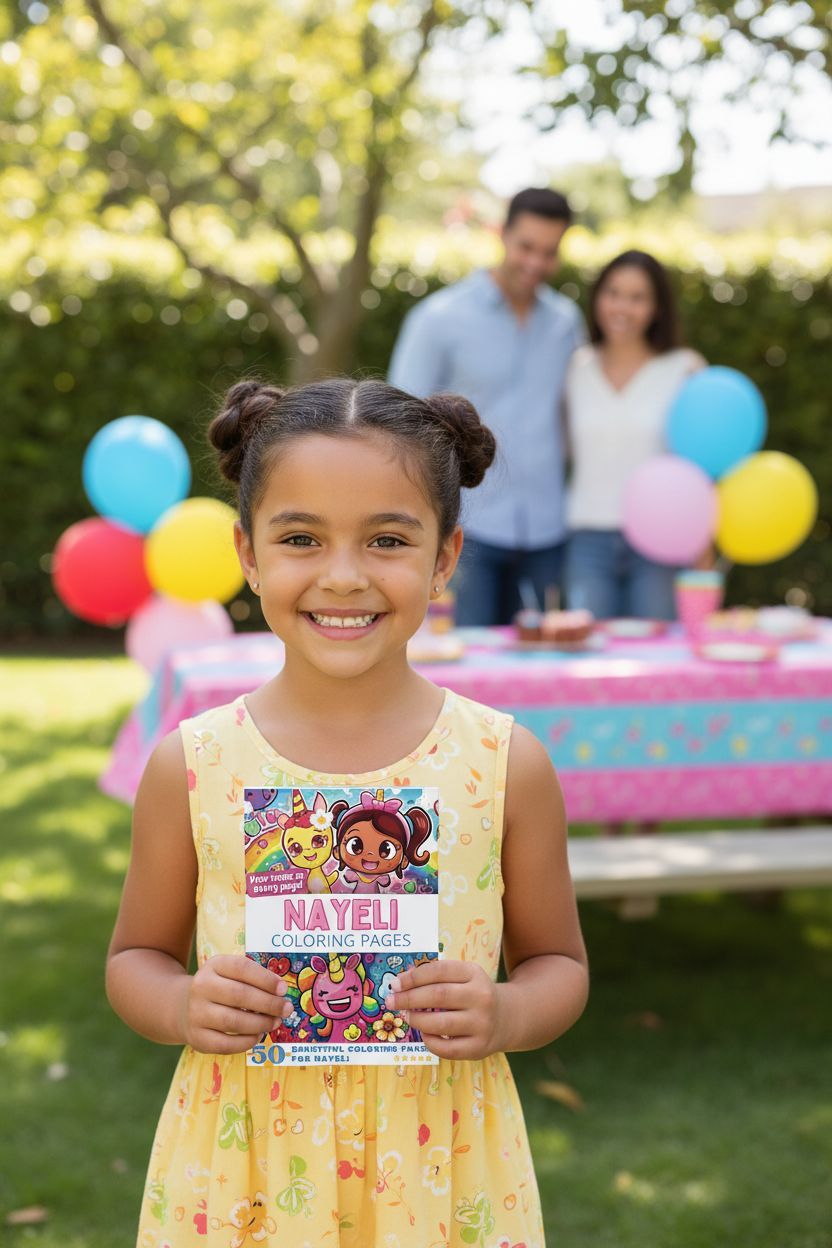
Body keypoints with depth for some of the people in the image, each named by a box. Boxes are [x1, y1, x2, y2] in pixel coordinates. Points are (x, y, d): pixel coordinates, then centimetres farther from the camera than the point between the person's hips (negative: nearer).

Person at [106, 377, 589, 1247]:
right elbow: (137, 956, 5)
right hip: (241, 1175, 0)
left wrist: (506, 1017, -16)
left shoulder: (506, 764, -7)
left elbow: (558, 962, 4)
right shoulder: (191, 765, -7)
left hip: (436, 1170, 0)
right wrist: (181, 1007, -15)